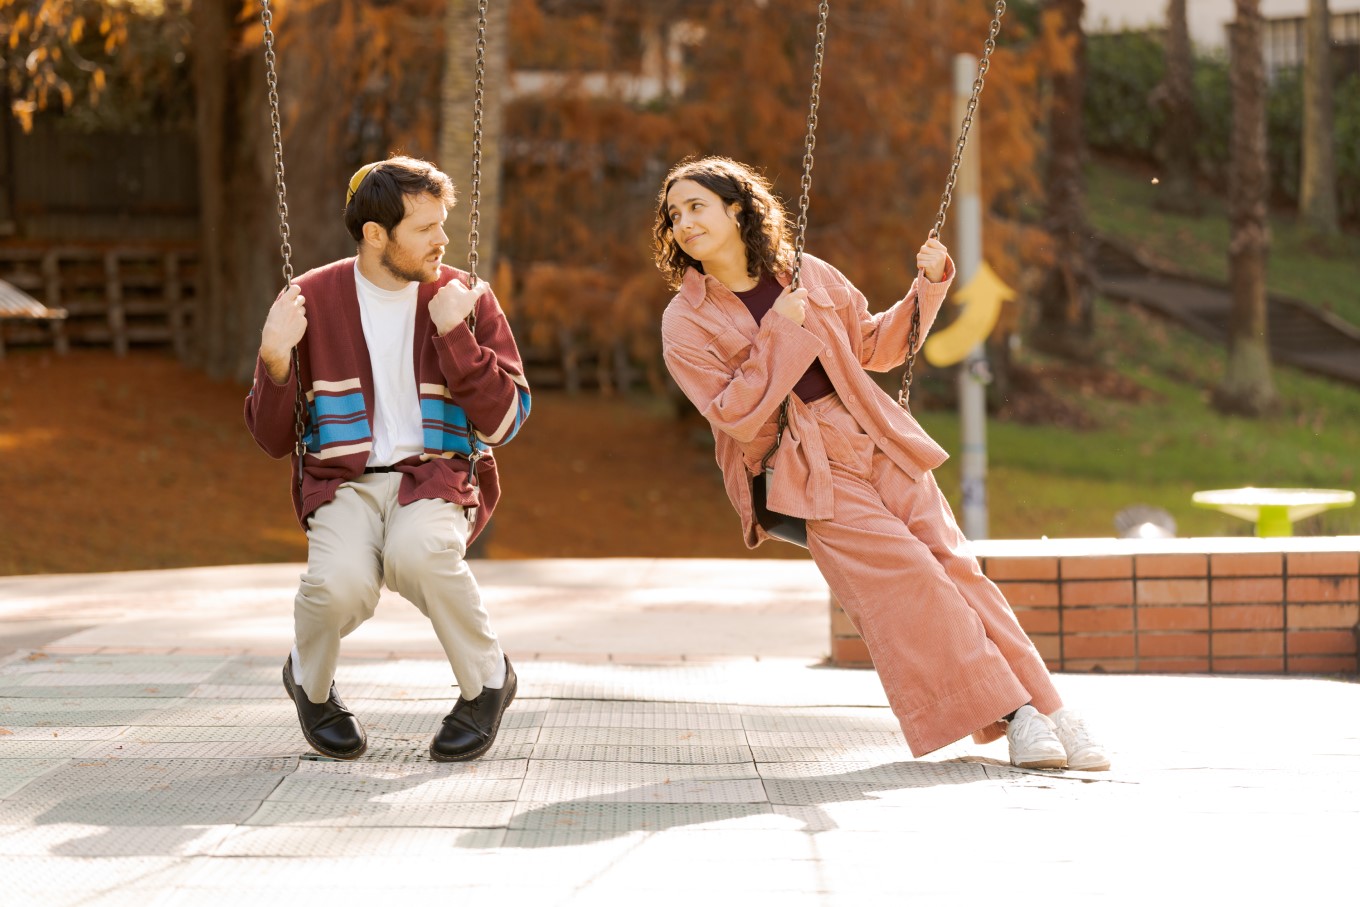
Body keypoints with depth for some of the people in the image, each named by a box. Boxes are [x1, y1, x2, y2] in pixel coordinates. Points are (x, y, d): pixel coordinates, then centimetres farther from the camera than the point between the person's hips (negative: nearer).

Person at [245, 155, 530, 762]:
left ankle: (486, 680, -8)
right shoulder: (312, 300, 3)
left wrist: (453, 334, -15)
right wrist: (275, 361, -13)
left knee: (417, 552, -36)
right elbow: (273, 440, 5)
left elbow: (503, 421, -5)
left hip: (437, 477, 0)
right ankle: (310, 682, 4)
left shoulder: (467, 300, 4)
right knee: (341, 581, -33)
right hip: (343, 481, 0)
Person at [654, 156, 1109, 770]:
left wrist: (929, 286, 8)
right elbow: (735, 415, -13)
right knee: (905, 572, -20)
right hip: (806, 474, -4)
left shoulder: (808, 275, 9)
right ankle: (1013, 714, -17)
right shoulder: (684, 325, -3)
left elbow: (876, 347, 20)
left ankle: (1049, 709, -5)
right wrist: (781, 332, -16)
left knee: (952, 563, -7)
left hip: (878, 444, 4)